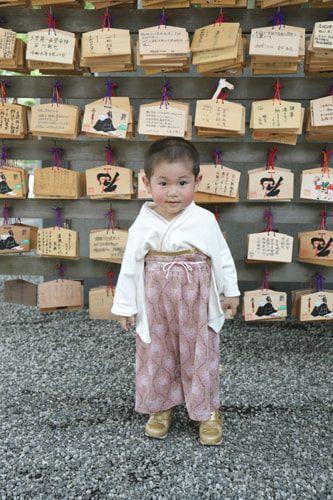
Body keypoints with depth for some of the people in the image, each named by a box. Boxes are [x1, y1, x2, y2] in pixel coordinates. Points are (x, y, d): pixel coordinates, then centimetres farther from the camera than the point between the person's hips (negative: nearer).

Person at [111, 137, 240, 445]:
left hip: (196, 304, -1)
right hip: (155, 303, 1)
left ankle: (208, 411, 33)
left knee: (200, 356, 11)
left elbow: (222, 257, 2)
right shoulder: (143, 225, -8)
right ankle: (162, 406, 37)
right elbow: (130, 266, -1)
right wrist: (125, 305, 3)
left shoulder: (205, 221, -9)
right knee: (156, 354, 14)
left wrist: (230, 292, 8)